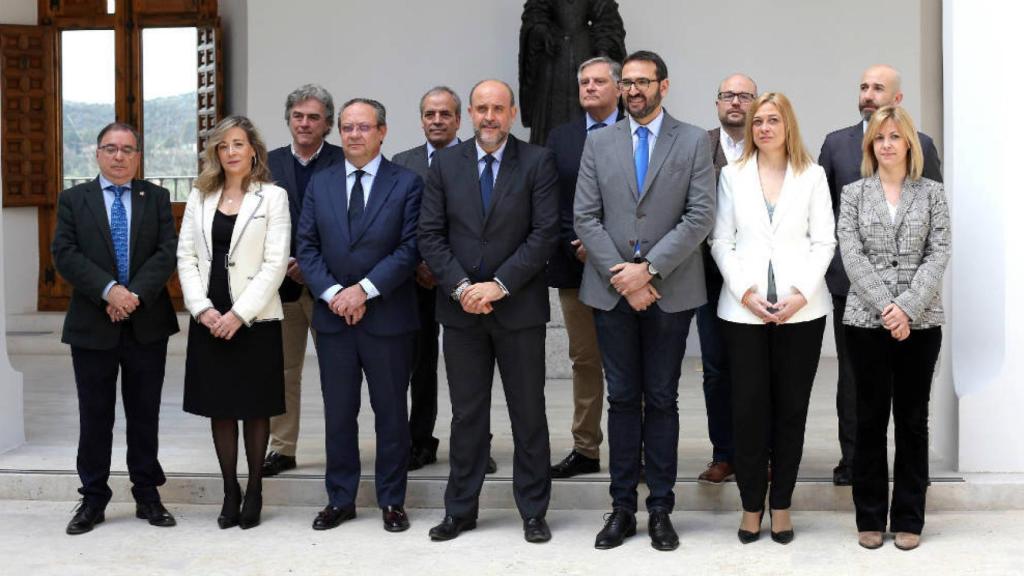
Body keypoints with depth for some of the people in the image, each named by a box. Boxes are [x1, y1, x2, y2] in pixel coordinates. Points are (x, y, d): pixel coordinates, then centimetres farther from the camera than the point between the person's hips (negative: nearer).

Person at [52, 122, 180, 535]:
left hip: (147, 325, 1)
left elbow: (168, 252, -5)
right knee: (95, 417, 7)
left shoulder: (156, 198, 6)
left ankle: (148, 495, 19)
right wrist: (109, 290, -19)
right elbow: (65, 254, -7)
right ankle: (93, 499, 16)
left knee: (145, 414, 9)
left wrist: (136, 293, -17)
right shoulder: (73, 200, 4)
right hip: (92, 326, -1)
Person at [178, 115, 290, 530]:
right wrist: (202, 308, -7)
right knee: (219, 407, 7)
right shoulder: (200, 197, 10)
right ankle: (230, 492, 17)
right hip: (209, 320, 3)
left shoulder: (272, 197, -2)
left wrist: (239, 313, -14)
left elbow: (275, 262, -8)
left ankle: (254, 491, 16)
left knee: (255, 407, 4)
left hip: (255, 318, -3)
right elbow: (186, 256, 6)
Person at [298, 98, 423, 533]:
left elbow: (410, 247, -9)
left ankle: (392, 501, 16)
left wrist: (364, 289, -16)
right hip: (332, 317, 3)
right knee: (338, 412, 9)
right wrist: (332, 293, -10)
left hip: (388, 317, -3)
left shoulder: (407, 183, -1)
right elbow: (307, 246, 5)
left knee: (391, 412, 6)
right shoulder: (320, 184, 9)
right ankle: (340, 500, 19)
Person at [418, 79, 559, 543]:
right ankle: (460, 510, 19)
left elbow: (545, 232, -8)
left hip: (519, 308, -2)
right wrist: (461, 287, -10)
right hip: (461, 309, 2)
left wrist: (499, 285, -14)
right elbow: (430, 234, 2)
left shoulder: (537, 162, -2)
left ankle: (533, 512, 16)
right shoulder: (445, 163, 6)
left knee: (528, 414, 6)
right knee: (466, 414, 9)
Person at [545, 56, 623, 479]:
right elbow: (552, 204, 6)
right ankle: (585, 450, 16)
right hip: (574, 265, 3)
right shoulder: (560, 138, 11)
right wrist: (576, 247, -7)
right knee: (584, 361, 10)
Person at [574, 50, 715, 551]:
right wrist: (622, 277, -9)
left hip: (670, 290, -1)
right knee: (622, 398, 7)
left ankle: (660, 509, 12)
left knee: (662, 399, 5)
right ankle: (622, 507, 14)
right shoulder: (599, 142, 8)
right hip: (611, 290, 2)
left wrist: (649, 268, -14)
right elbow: (585, 217, 1)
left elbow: (700, 216, -6)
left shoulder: (693, 141, 2)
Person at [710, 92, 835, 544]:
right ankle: (752, 504, 11)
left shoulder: (812, 175, 6)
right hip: (744, 310, 0)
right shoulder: (733, 176, 8)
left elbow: (824, 242, 3)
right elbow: (721, 242, 5)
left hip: (801, 309, 0)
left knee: (791, 407, 5)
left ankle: (781, 505, 14)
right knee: (748, 407, 0)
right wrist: (746, 292, -7)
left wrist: (801, 294, -9)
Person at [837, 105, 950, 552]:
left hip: (920, 322, 0)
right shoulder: (854, 193, 6)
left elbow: (938, 254, -2)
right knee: (871, 419, 5)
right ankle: (870, 517, 13)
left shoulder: (931, 193, 6)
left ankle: (909, 518, 13)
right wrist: (885, 306, -15)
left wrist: (908, 307, -15)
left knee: (913, 419, 5)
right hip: (866, 320, 0)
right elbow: (851, 255, -3)